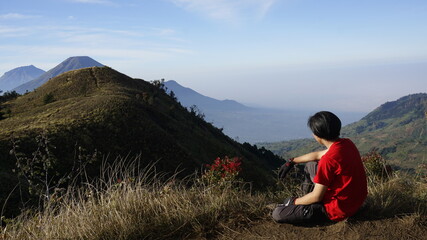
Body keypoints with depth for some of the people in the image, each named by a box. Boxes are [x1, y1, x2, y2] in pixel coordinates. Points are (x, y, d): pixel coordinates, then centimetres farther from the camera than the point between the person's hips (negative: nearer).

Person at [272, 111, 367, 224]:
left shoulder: (329, 159, -30)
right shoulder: (347, 143, -3)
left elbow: (317, 197, -20)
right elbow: (317, 155, 15)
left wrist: (294, 201, -3)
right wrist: (291, 162, 21)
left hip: (339, 210, -9)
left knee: (277, 214, -11)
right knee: (311, 164, 22)